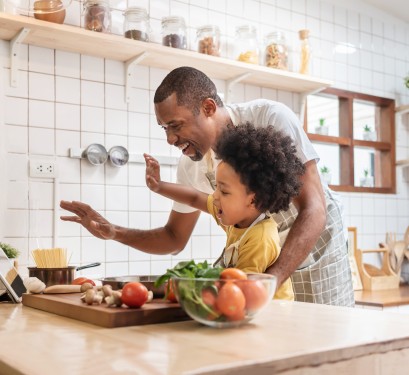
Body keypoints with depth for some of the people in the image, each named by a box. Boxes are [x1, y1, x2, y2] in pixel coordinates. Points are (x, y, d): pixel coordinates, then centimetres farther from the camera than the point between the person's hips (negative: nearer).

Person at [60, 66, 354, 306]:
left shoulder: (270, 118, -28)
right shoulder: (191, 165, -12)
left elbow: (313, 211, -32)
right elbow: (175, 238, 1)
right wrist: (113, 232, -15)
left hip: (315, 243, -4)